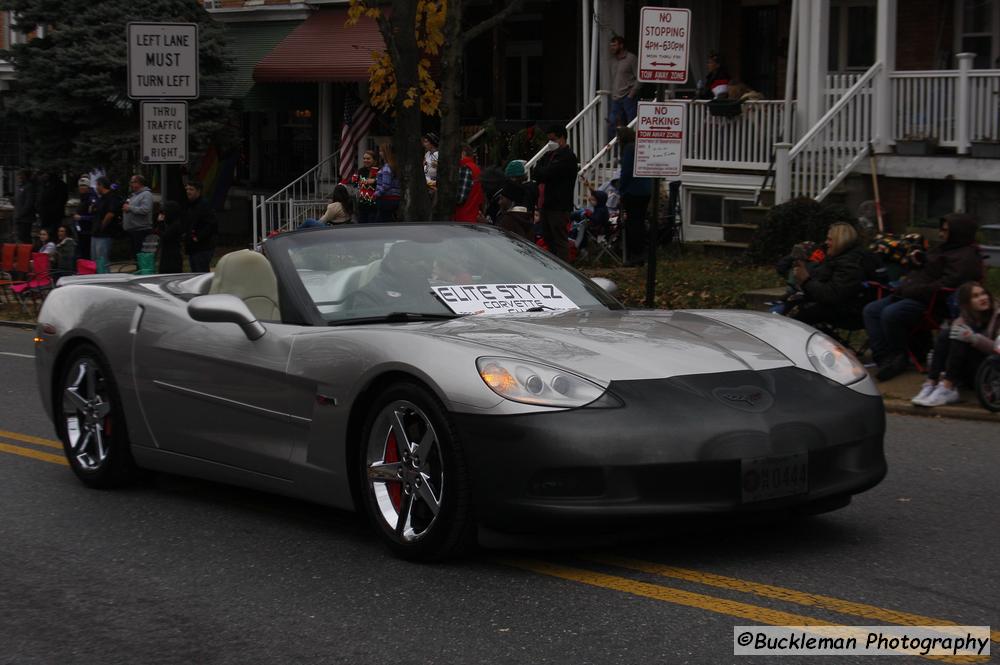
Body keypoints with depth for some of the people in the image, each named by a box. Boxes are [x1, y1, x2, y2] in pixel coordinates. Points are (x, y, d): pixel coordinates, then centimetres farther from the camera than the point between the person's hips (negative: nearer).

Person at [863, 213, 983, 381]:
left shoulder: (966, 258, -11)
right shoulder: (947, 249, 23)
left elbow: (945, 285, -22)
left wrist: (910, 291, -21)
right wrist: (919, 261, 13)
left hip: (929, 303, -11)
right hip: (910, 295, 11)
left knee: (890, 314, -32)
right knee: (871, 310, -2)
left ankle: (899, 358, -11)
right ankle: (885, 359, -14)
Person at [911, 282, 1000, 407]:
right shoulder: (962, 321, 11)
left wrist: (974, 338, -33)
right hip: (969, 376, 4)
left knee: (962, 340, -26)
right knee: (945, 334, -17)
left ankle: (947, 389, -37)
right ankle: (930, 385, -29)